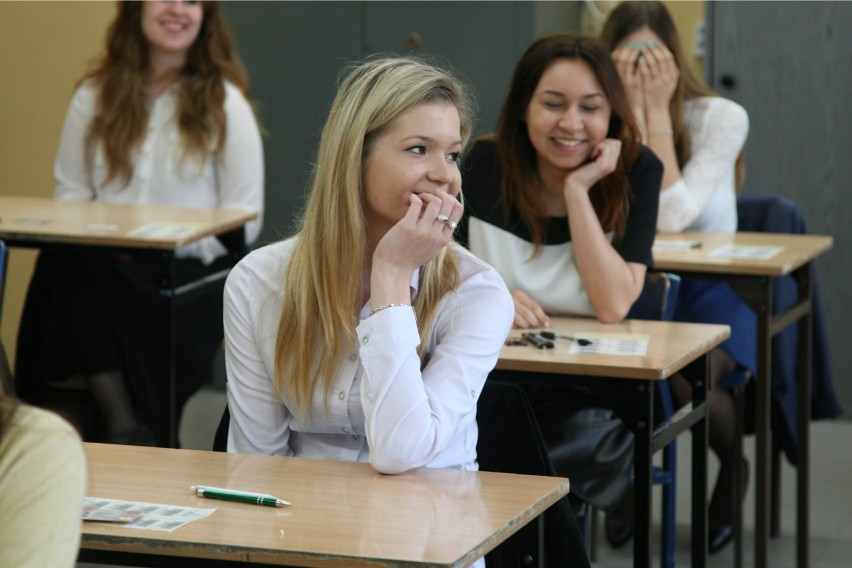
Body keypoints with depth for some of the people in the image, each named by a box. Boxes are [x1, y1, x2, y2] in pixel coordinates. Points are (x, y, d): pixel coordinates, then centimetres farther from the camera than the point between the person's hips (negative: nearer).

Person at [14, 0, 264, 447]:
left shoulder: (223, 102, 7)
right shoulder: (95, 96, 16)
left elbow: (244, 218, 1)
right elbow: (69, 192, 15)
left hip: (191, 274, -3)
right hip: (102, 267, 3)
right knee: (62, 270, -33)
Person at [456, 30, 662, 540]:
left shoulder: (635, 171, -4)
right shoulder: (485, 165, 0)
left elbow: (613, 305, -14)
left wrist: (578, 191, -16)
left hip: (585, 397, -1)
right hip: (487, 379, 1)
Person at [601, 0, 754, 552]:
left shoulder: (721, 117, -6)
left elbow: (671, 215, -19)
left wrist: (658, 110, -17)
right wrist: (633, 108, -18)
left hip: (708, 295, -2)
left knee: (686, 377, -32)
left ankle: (733, 464, 3)